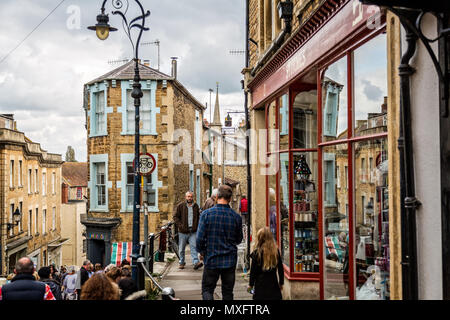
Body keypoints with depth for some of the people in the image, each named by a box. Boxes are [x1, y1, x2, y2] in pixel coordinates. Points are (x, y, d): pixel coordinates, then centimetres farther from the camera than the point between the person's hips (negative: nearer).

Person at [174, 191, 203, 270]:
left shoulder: (196, 206, 9)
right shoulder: (180, 206, -1)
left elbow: (198, 217, 22)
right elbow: (175, 217, 0)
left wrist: (197, 226, 9)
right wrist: (180, 225, -12)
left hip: (193, 231, 1)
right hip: (183, 231, -1)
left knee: (193, 247, -9)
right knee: (181, 248, 8)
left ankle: (196, 262, -15)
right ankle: (182, 263, 21)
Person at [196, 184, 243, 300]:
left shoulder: (206, 214, -10)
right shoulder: (236, 217, -5)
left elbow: (200, 238, -9)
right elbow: (239, 240, 8)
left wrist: (202, 252, 9)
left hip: (212, 260, -2)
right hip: (230, 261, 2)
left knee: (207, 289, 8)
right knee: (228, 292, 13)